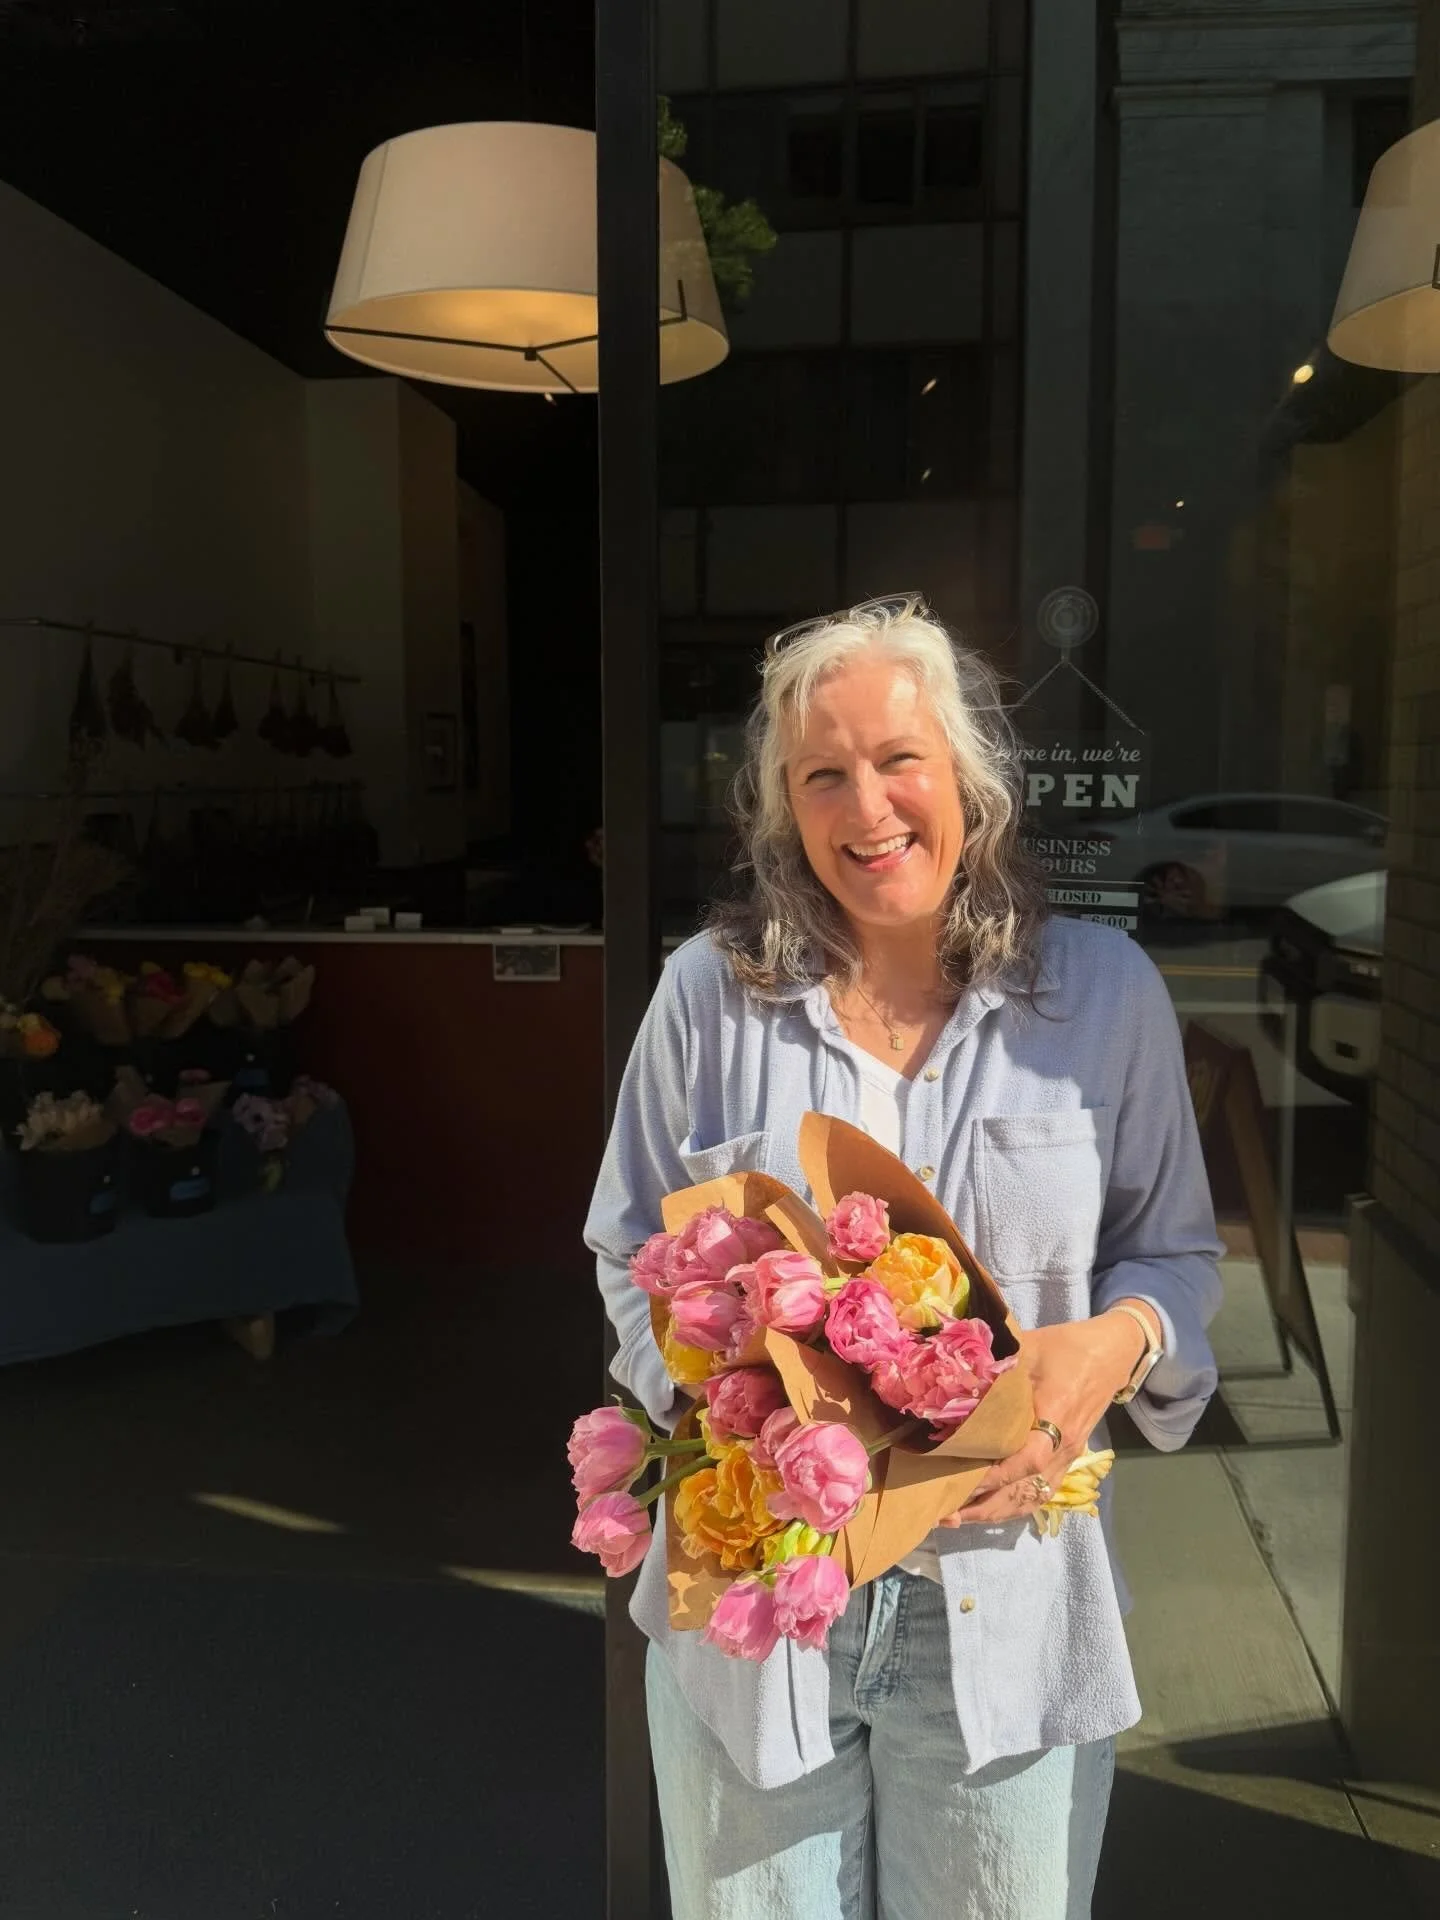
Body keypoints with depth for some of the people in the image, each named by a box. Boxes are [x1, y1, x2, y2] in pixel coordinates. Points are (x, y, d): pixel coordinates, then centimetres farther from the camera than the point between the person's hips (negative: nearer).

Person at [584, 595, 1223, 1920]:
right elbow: (630, 1251, 4)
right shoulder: (709, 990, -4)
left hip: (1003, 1610, 1)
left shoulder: (1106, 990, -3)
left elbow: (1177, 1254, 7)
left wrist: (1114, 1344, -15)